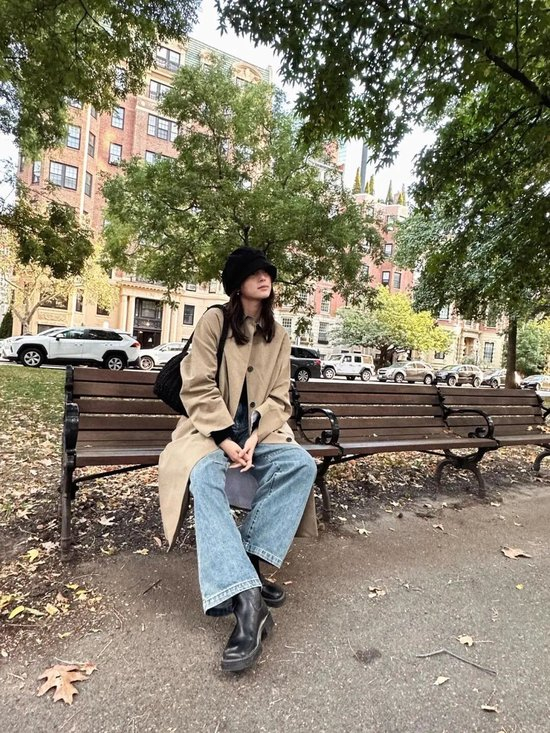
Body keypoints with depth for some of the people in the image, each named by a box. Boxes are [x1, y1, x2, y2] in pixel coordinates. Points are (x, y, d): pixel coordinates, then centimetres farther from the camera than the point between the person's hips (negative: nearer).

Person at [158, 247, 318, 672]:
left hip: (259, 430, 4)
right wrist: (225, 437, -20)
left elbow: (278, 398, 4)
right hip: (211, 428, -3)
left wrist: (254, 438, -14)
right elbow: (199, 387, -9)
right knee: (206, 476, -35)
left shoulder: (278, 335, 11)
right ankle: (247, 599, -41)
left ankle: (247, 563, -20)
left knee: (302, 465, -24)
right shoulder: (215, 320, -2)